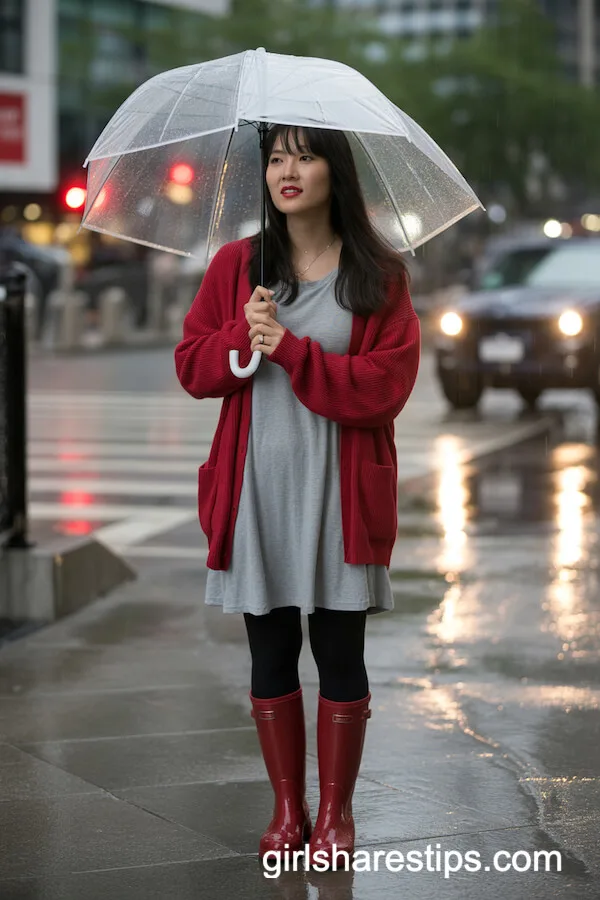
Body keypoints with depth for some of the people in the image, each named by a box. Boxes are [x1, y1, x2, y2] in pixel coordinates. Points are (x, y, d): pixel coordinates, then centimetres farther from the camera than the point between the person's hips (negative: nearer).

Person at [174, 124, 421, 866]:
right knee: (271, 655, 9)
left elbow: (385, 385, -11)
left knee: (339, 656, 4)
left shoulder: (378, 275, -2)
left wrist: (291, 349, -18)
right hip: (255, 490, 2)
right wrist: (240, 339, -15)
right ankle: (287, 809, 21)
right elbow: (191, 365, 5)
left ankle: (336, 812, 18)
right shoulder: (236, 264, 6)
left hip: (340, 494, -2)